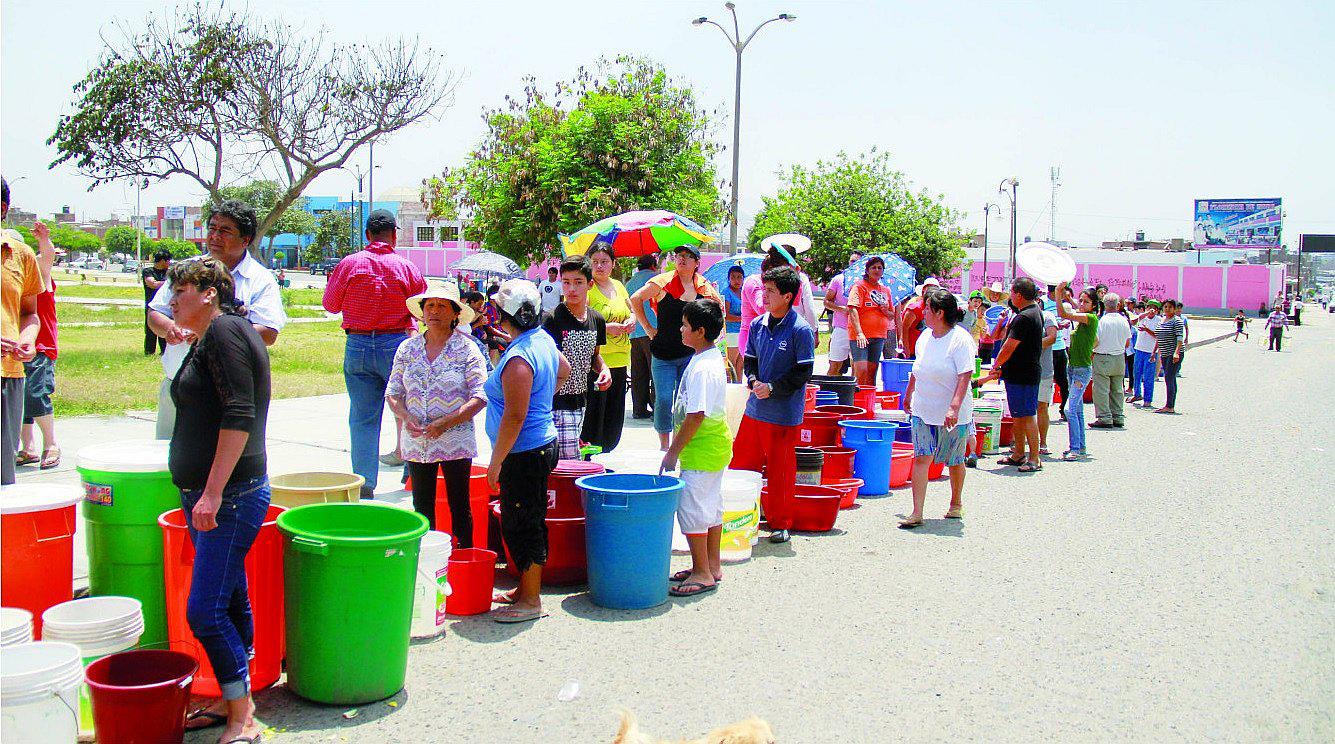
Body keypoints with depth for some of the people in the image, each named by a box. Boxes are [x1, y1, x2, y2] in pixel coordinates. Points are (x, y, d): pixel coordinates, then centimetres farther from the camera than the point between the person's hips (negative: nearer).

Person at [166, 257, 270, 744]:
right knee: (229, 602, 15)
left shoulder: (224, 330, -13)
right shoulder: (211, 336, 18)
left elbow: (239, 415, -22)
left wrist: (213, 492, -24)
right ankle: (234, 701, 24)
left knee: (205, 609, -9)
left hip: (230, 496, -10)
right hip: (210, 496, 10)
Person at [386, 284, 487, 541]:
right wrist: (406, 418, -10)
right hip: (416, 442, 4)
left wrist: (445, 423, -18)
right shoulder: (407, 348, 8)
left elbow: (480, 397, -9)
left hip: (455, 441, -3)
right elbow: (392, 393, 10)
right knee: (422, 507, 10)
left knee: (459, 506, 4)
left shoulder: (467, 349, -4)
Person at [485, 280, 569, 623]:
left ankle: (531, 601, 11)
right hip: (544, 442, 10)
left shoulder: (518, 359, -24)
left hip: (525, 454, -10)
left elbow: (514, 419, -24)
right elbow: (563, 371, 26)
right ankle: (526, 588, 31)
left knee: (522, 525, 1)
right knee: (522, 523, 19)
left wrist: (495, 463, -16)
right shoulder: (544, 339, 6)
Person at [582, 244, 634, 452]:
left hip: (619, 359, 7)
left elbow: (631, 309, 27)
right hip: (594, 361, -7)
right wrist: (606, 328, -20)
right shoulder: (586, 288, -8)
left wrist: (632, 320, 5)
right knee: (593, 416, -5)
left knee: (614, 418, 12)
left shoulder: (618, 286, 14)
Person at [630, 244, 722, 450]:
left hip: (691, 354, 3)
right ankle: (664, 445, 8)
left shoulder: (703, 285, 4)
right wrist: (648, 328, -3)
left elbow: (719, 307, 22)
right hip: (664, 354, -3)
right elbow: (635, 299, -2)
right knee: (664, 399, -6)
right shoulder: (664, 281, -6)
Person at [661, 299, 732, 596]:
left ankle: (702, 572, 4)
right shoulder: (713, 358, 10)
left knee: (691, 507, -3)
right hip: (716, 447, 11)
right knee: (711, 504, 17)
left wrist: (673, 452, -19)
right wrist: (677, 446, 21)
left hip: (702, 449, -11)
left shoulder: (703, 368, -23)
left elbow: (695, 415, -25)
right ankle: (712, 566, 27)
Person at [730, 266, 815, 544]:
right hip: (755, 408, 6)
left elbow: (803, 372, -12)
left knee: (780, 471, 4)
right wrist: (753, 381, -6)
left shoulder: (801, 330, -12)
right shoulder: (758, 325, 6)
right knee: (741, 463, 11)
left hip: (784, 415, -6)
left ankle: (780, 523, 19)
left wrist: (772, 388, -16)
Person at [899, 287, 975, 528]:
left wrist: (954, 407, -29)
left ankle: (956, 504, 33)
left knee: (954, 461, 12)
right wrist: (908, 395, 30)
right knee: (921, 458, -6)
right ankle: (917, 513, -7)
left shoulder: (961, 339, -14)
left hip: (954, 414, -5)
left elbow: (965, 376, -20)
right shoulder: (925, 336, 6)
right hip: (923, 410, 5)